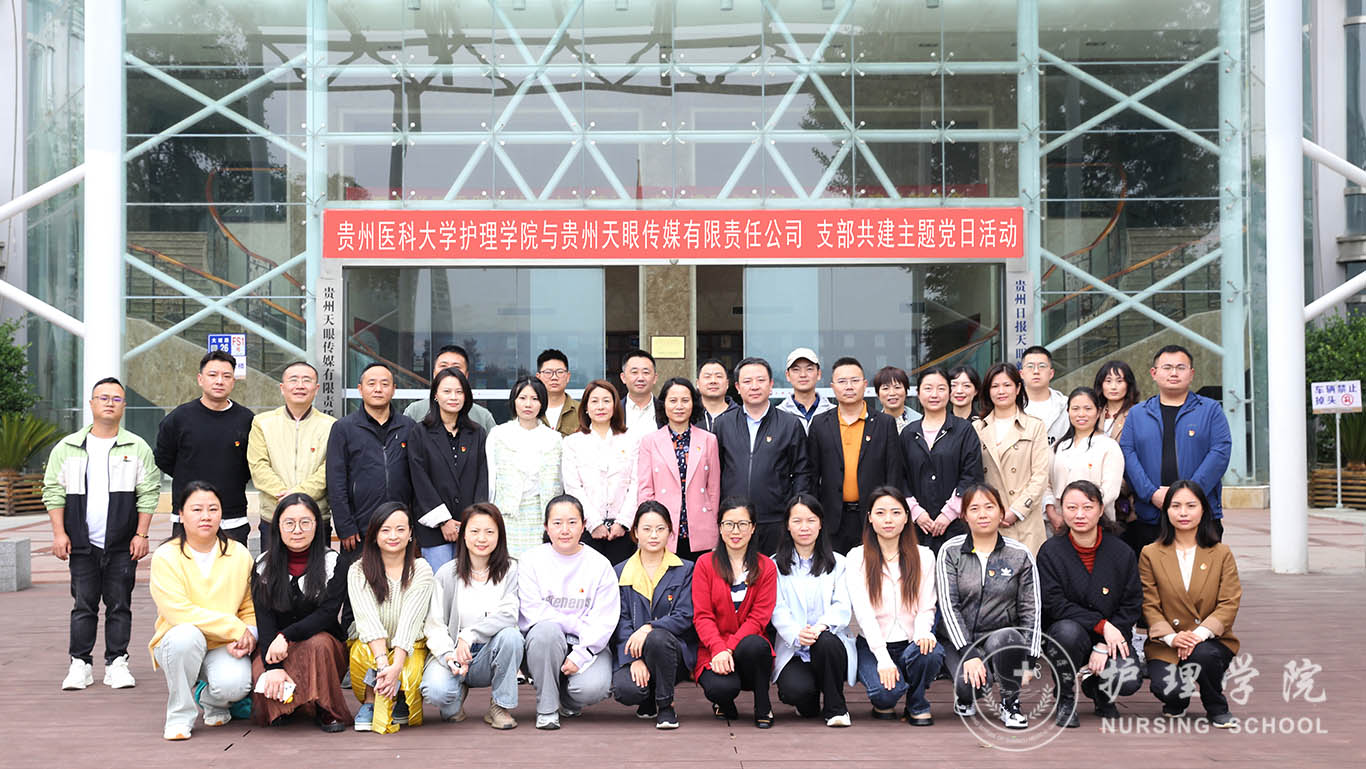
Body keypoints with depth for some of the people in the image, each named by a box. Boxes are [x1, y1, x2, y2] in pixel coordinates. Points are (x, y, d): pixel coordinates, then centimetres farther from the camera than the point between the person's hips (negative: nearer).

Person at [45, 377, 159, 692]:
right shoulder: (68, 447, 7)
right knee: (83, 605, 3)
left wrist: (141, 534, -4)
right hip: (82, 545, 1)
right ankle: (80, 664, 10)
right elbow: (53, 490, 7)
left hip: (122, 546, -1)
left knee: (119, 604, 2)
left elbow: (148, 494, 3)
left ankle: (117, 663, 9)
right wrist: (59, 533, -1)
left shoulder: (138, 448, 5)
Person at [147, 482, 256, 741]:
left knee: (234, 685, -29)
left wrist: (246, 638, -15)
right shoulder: (166, 557, -8)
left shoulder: (239, 554, 3)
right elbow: (179, 612, -18)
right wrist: (235, 628, -20)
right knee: (186, 634, -37)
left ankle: (213, 703, 13)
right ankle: (180, 715, -13)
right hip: (177, 645, -2)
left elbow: (251, 609, 7)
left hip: (224, 647, 2)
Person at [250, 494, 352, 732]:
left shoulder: (333, 563, -2)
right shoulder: (264, 566, 2)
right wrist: (274, 666, -22)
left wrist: (286, 636, -28)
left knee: (318, 643, -36)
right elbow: (264, 620, -7)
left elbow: (328, 614, -13)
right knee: (261, 676, -31)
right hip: (274, 649, 1)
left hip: (325, 649, -1)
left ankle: (329, 712, -14)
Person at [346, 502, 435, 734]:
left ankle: (400, 702, 6)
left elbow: (409, 622, -18)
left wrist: (396, 666, -32)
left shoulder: (421, 570, -8)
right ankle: (369, 701, -6)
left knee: (411, 676, -31)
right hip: (370, 645, 0)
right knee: (362, 651, -34)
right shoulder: (359, 571, -6)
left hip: (409, 647, 0)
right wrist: (383, 664, -34)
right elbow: (368, 619, -20)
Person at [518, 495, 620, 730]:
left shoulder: (599, 564, 1)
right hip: (546, 641, 0)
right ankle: (546, 708, -17)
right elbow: (533, 610, -9)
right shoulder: (532, 560, 1)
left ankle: (568, 701, 12)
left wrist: (580, 656, -17)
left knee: (593, 687, -29)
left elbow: (605, 619, -6)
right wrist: (577, 625, -13)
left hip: (588, 645, 0)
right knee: (547, 630, -36)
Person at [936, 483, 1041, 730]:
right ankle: (966, 697, 9)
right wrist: (969, 654, -19)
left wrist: (1028, 659, -9)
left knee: (1004, 638, -35)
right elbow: (948, 605, -8)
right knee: (972, 685, -30)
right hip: (959, 640, -1)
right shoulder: (950, 552, -1)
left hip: (1003, 637, 1)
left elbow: (1031, 610, 2)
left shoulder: (1020, 555, 2)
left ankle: (1010, 702, -8)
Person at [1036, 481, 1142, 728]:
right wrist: (1101, 625, -20)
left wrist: (1104, 646, -13)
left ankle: (1098, 688, 14)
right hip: (1067, 637, -1)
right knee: (1067, 631, -37)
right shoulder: (1051, 551, -5)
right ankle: (1065, 700, -9)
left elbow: (1132, 605, 0)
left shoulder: (1122, 552, 0)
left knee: (1128, 681, -27)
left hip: (1111, 638, 1)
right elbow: (1053, 603, -12)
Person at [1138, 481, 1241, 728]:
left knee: (1202, 654, -36)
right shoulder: (1151, 554, 4)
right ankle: (1177, 700, 14)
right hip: (1166, 644, 0)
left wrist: (1201, 633, -20)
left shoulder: (1221, 554, 5)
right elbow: (1149, 605, -1)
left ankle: (1217, 708, -3)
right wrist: (1172, 637, -19)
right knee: (1166, 687, -28)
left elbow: (1229, 603, -3)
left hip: (1210, 640, 0)